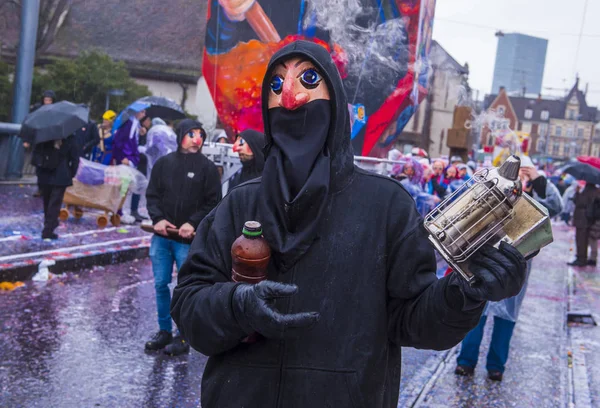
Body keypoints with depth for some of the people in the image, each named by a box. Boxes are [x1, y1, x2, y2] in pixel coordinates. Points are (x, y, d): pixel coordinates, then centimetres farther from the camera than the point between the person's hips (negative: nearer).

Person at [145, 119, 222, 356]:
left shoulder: (207, 168, -3)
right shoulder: (163, 163, 6)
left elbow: (212, 203, -5)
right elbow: (152, 195, 9)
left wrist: (193, 223, -16)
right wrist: (157, 218, -8)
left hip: (189, 239, -4)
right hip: (161, 236, 4)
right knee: (161, 284, 10)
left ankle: (183, 336, 13)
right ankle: (164, 331, 25)